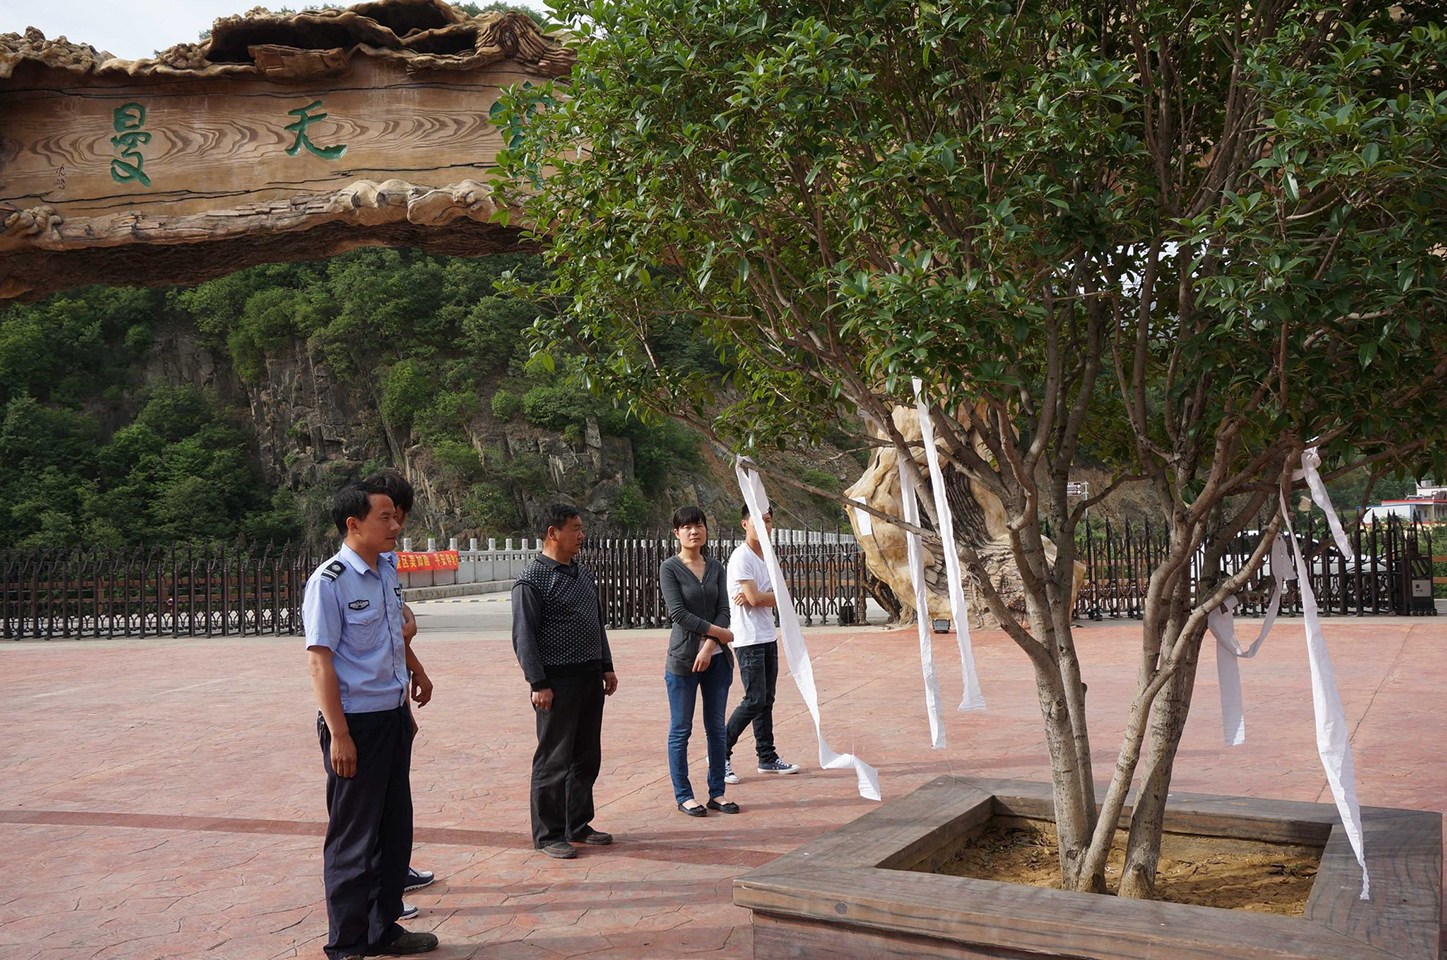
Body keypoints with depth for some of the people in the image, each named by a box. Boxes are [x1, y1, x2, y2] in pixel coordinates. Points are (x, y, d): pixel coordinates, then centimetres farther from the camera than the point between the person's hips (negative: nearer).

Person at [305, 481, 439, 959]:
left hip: (393, 717, 8)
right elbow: (320, 660, -16)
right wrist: (339, 734, -18)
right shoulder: (329, 582, -15)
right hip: (355, 721, -7)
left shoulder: (388, 570, 8)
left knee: (395, 828, 15)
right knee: (353, 837, 5)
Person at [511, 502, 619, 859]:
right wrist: (538, 685, -17)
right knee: (554, 761, 0)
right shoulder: (532, 580, -12)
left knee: (587, 757, 14)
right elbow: (524, 636, -14)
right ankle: (548, 834, 10)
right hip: (558, 681, -8)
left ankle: (578, 825, 26)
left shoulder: (582, 575, 14)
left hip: (590, 679, 8)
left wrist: (606, 667, 17)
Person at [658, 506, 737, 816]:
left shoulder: (715, 567, 9)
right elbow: (678, 613, -13)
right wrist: (718, 632, -11)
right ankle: (683, 795, 12)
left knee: (716, 727, 9)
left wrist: (709, 647, -12)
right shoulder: (669, 568, -4)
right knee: (681, 730, 2)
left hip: (716, 656, 5)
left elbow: (723, 610, 1)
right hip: (683, 657, -4)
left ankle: (717, 793, 18)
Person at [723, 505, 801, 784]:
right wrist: (775, 595, -1)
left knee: (766, 699, 11)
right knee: (754, 700, -9)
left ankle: (767, 757, 18)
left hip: (768, 637, 8)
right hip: (748, 640, -8)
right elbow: (755, 598, -20)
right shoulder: (741, 557, -12)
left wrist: (758, 596, -13)